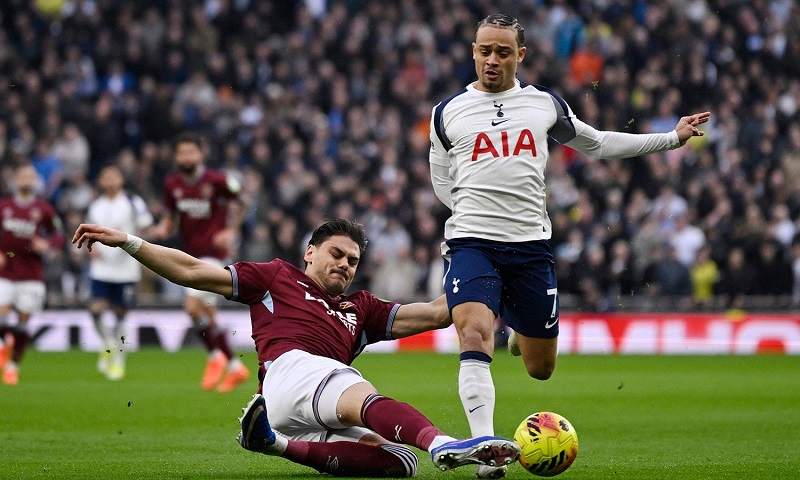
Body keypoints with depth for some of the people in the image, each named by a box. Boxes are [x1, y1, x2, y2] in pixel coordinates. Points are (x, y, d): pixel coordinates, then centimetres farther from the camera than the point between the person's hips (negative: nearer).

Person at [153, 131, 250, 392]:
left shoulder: (217, 181, -11)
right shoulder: (172, 184, 4)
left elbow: (237, 205, 2)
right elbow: (171, 215, 15)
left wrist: (231, 231, -11)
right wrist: (164, 228, -6)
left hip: (213, 252, -6)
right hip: (192, 254, 6)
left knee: (194, 305, -19)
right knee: (208, 314, 7)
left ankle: (215, 357, -1)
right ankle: (235, 367, 19)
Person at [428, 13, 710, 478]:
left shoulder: (545, 104, 10)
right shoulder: (448, 112, 6)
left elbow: (597, 143, 22)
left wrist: (672, 137, 21)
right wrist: (477, 210, 5)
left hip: (531, 246, 2)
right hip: (472, 243, -2)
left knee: (541, 368, 10)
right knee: (475, 337, -27)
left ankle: (518, 329, 47)